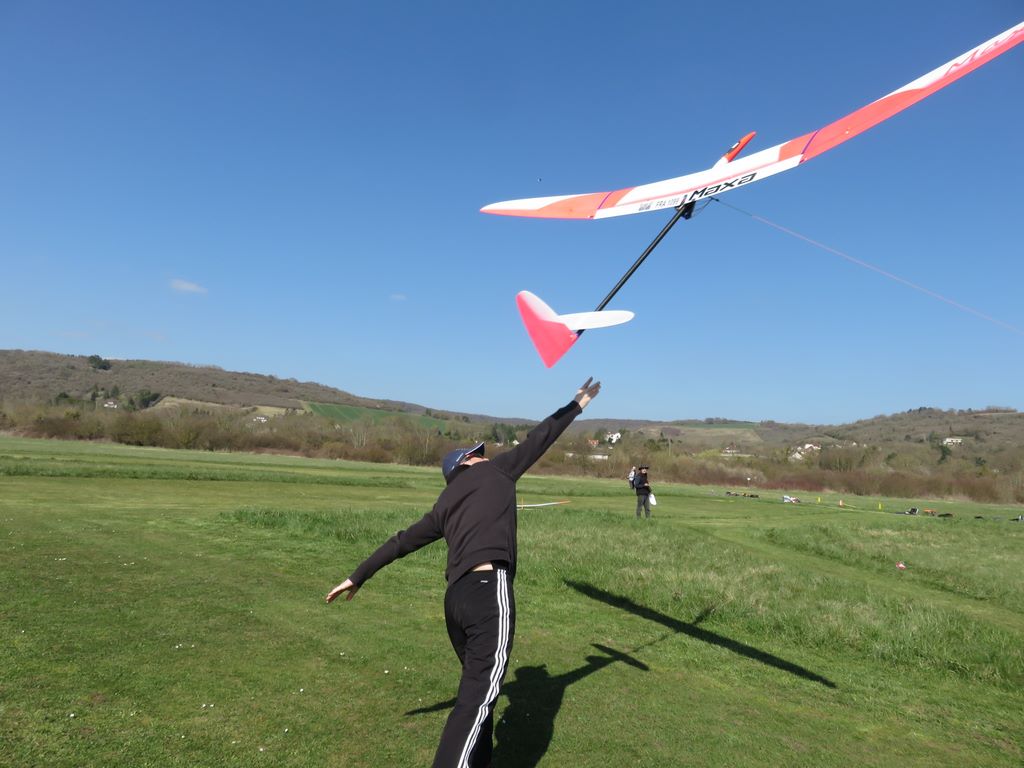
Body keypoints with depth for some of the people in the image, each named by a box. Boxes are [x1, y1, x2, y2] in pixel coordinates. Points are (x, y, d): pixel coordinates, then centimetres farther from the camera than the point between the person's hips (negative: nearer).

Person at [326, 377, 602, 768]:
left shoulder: (444, 505, 23)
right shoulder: (494, 472, 10)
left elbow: (402, 541, 23)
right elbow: (538, 439, 15)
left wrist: (358, 576, 30)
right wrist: (577, 404, 26)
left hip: (456, 597, 7)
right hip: (490, 589, -7)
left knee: (477, 688, 20)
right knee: (479, 695, -9)